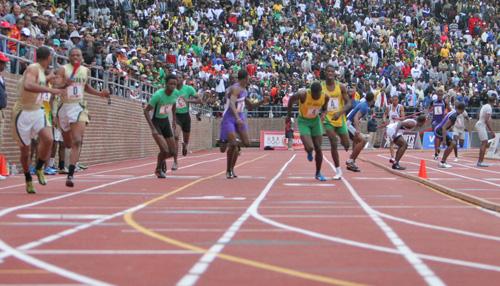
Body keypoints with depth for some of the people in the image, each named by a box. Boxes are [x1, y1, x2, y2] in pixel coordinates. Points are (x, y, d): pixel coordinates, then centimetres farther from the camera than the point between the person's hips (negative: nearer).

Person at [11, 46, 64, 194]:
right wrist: (50, 89, -37)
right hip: (23, 113, -6)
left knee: (48, 139, -20)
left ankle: (39, 168, 1)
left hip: (37, 112, 6)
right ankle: (28, 179, 25)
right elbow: (28, 85, -37)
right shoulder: (33, 68, -16)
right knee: (25, 149, 5)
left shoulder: (41, 71, 10)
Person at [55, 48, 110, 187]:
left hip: (79, 107, 2)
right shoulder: (63, 69, -6)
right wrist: (64, 84, -40)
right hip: (65, 106, -2)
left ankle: (70, 175, -21)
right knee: (68, 143, 12)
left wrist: (99, 93, 19)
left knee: (77, 141, -16)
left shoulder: (86, 71, 8)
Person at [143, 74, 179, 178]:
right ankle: (158, 169, 9)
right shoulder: (158, 95, -25)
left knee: (173, 152, 5)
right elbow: (146, 111, -21)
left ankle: (162, 160, 39)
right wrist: (152, 128, -26)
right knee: (164, 150, -19)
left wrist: (174, 120, 15)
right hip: (156, 122, -6)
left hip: (166, 122, 6)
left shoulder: (175, 93, -6)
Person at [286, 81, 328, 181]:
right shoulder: (303, 94, -29)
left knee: (318, 149, 3)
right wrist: (289, 115, 1)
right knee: (310, 147, -18)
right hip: (303, 121, -3)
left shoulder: (325, 97, -18)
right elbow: (291, 100, -8)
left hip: (315, 120, 3)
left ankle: (318, 173, 21)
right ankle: (309, 153, 21)